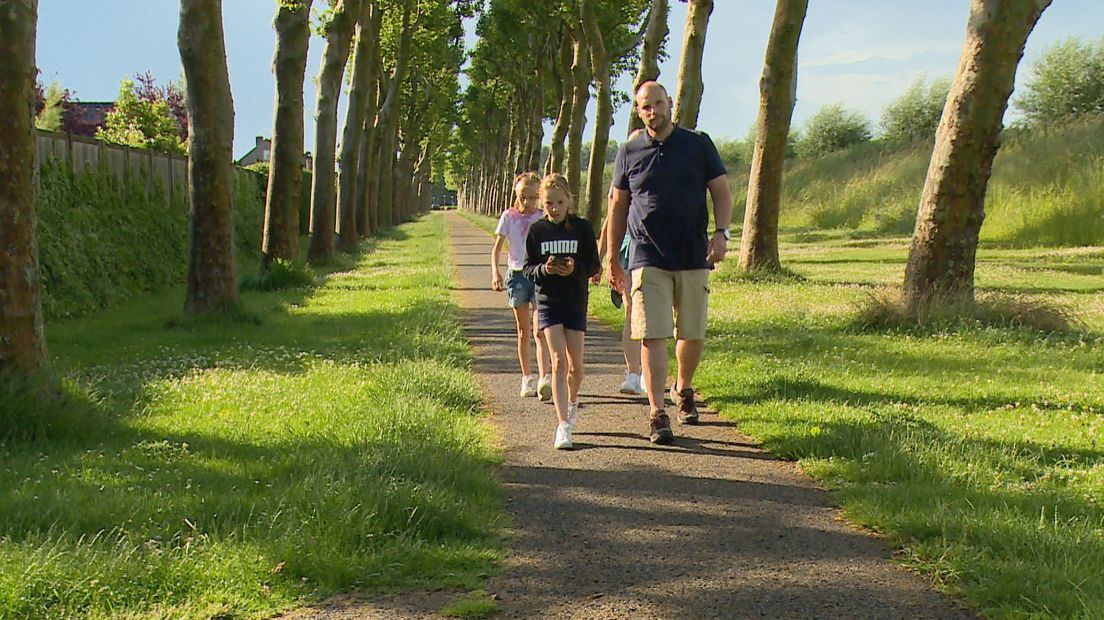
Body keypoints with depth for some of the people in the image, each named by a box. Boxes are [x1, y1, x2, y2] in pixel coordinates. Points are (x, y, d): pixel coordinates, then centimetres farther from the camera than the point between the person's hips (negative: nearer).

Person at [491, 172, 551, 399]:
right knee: (523, 332, 10)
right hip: (517, 275, 1)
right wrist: (495, 271, -11)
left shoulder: (544, 218, 2)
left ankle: (544, 379, -20)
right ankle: (527, 378, 19)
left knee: (539, 331, -11)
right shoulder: (509, 216, 3)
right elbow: (497, 247, 4)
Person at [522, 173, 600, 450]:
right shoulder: (537, 230, 1)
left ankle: (572, 401, 39)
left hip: (576, 303, 1)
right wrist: (544, 269, -19)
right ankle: (563, 425, -13)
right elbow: (528, 268, 2)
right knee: (559, 362, -11)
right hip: (548, 303, -1)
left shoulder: (582, 228, -1)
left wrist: (575, 268, -20)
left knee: (576, 365, 7)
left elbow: (594, 266, 0)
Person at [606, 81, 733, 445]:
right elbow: (618, 207, 13)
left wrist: (721, 232, -10)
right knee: (653, 336, -8)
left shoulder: (698, 145, 5)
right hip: (648, 260, -1)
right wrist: (612, 259, 12)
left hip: (693, 257, 1)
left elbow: (721, 193, 7)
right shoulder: (629, 152, 7)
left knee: (693, 334, 7)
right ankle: (657, 414, -6)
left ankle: (683, 390, 35)